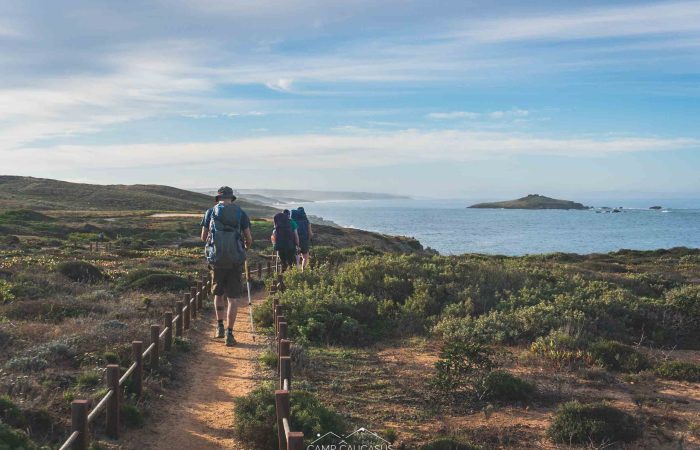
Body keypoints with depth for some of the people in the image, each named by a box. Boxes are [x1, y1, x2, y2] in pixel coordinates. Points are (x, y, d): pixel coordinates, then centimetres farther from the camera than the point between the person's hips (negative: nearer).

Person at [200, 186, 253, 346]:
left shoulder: (211, 211, 6)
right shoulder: (241, 213, 5)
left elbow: (203, 237, 11)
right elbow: (249, 239, 5)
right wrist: (246, 246, 28)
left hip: (217, 259, 1)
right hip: (235, 260, -1)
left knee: (218, 293, 22)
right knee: (232, 298, 4)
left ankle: (220, 327, 19)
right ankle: (229, 334, -2)